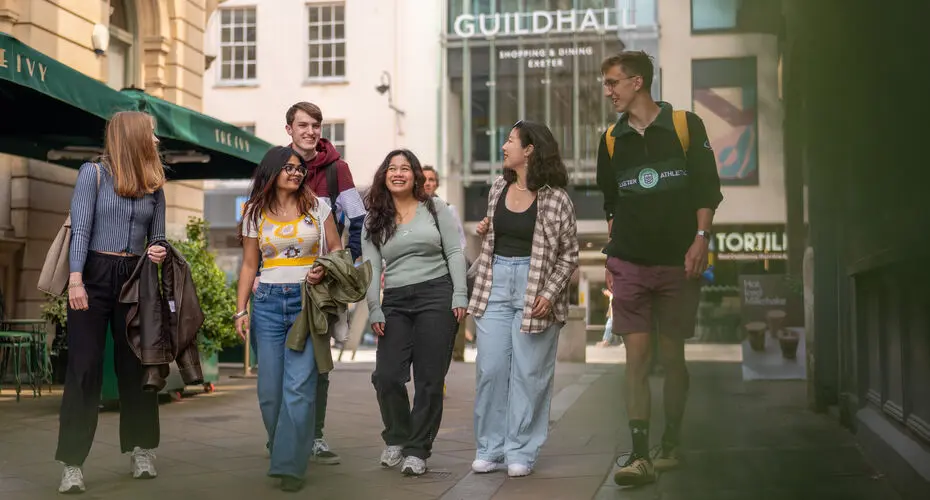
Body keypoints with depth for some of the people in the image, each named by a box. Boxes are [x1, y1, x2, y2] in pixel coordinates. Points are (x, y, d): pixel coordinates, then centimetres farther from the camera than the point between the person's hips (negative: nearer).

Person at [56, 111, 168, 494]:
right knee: (84, 368, -5)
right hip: (95, 275, -4)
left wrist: (158, 253, -7)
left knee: (136, 365, 8)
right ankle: (72, 463, -3)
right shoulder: (93, 173, -2)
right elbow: (80, 230, -10)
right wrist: (75, 280, -20)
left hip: (135, 278, 4)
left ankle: (141, 451, 20)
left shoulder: (154, 185, 11)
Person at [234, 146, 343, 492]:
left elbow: (336, 248, 9)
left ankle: (290, 465, -5)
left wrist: (323, 269, -12)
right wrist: (240, 310, 2)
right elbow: (249, 265, 9)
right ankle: (281, 450, 23)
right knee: (269, 386, 2)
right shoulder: (255, 213, 8)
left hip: (307, 300, -2)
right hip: (267, 302, 2)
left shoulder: (317, 206, 5)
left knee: (299, 385, -10)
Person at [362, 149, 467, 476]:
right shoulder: (374, 220, 10)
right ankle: (396, 439, 18)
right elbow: (371, 268, 6)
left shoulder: (434, 208, 6)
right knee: (386, 376, -8)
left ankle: (417, 450, 10)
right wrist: (375, 311, -2)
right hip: (395, 302, 2)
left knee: (429, 379, -1)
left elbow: (454, 253, 3)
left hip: (436, 295, -2)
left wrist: (459, 296, -6)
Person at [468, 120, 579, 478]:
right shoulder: (498, 189, 9)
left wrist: (550, 293, -13)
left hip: (535, 289, -5)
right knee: (490, 368, 3)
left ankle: (521, 451, 10)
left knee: (529, 372, 1)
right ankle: (490, 447, 14)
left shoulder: (555, 198, -8)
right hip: (495, 285, 5)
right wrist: (483, 231, 2)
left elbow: (569, 254, -4)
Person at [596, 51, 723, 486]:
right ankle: (640, 456, -8)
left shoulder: (686, 125, 1)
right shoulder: (612, 140, 10)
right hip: (630, 265, 2)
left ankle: (670, 445, 22)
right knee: (637, 355, -7)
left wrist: (700, 239, -10)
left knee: (672, 356, 6)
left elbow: (707, 190, 1)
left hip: (678, 262, -2)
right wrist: (611, 255, 12)